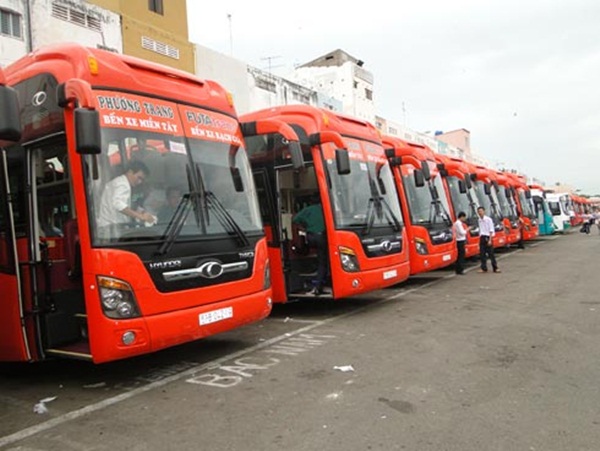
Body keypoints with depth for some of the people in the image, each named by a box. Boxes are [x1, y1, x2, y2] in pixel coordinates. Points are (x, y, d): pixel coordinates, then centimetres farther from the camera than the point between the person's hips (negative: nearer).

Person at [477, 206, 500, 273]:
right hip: (482, 238, 6)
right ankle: (484, 268, 13)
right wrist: (480, 238, 12)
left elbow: (491, 231, -11)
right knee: (482, 254, 6)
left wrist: (490, 240, -17)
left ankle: (495, 268, 4)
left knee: (491, 253, -3)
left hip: (487, 237, -6)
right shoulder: (479, 220, 10)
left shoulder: (488, 219, -9)